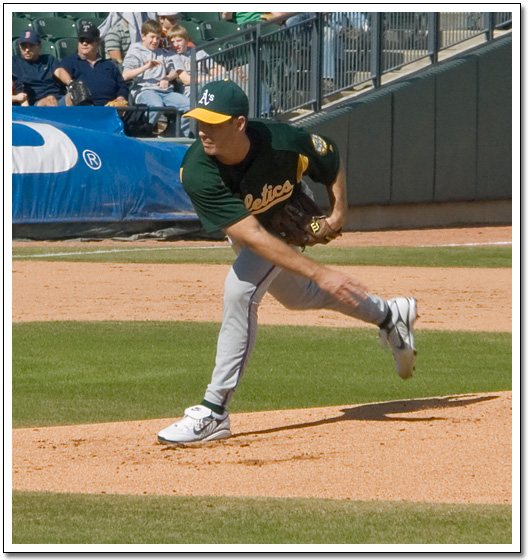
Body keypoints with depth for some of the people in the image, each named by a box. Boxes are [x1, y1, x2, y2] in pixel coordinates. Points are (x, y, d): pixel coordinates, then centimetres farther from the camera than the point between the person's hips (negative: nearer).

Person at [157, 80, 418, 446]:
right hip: (240, 228, 3)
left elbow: (330, 154, -11)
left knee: (240, 289, -25)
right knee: (296, 295, 24)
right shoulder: (197, 172, -41)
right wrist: (318, 273, -49)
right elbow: (251, 235, -44)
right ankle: (389, 316, 50)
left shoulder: (282, 144, -38)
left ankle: (215, 411, -19)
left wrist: (339, 211, -13)